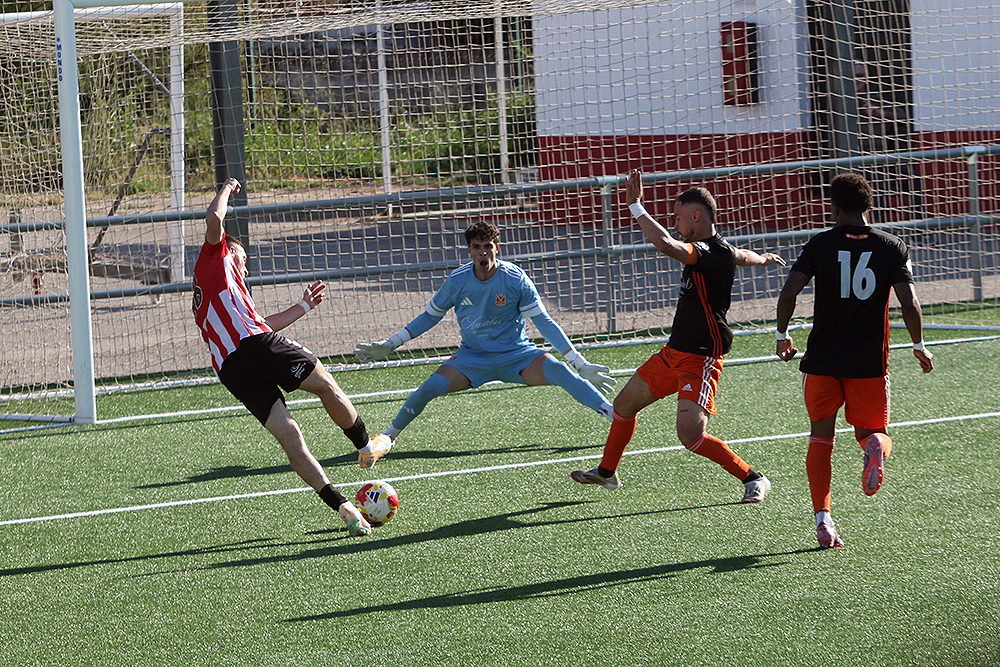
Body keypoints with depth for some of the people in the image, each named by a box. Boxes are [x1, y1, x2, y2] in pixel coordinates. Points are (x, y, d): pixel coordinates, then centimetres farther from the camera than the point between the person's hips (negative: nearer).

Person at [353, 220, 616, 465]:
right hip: (472, 358, 2)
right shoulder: (457, 281, -8)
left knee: (558, 371, -29)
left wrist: (580, 363, -9)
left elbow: (544, 322, -6)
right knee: (431, 387, -22)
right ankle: (388, 436, 3)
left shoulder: (515, 278, -13)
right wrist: (389, 345, 6)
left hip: (516, 354, -2)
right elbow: (429, 317, 8)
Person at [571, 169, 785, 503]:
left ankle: (753, 479, -5)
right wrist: (765, 258, 56)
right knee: (625, 404, 19)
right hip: (674, 351, 10)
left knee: (690, 434, -21)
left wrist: (636, 207, -35)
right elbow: (745, 256, 33)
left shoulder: (714, 252, -23)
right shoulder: (717, 249, 8)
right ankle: (607, 472, 40)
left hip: (701, 359, -10)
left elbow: (666, 245, -41)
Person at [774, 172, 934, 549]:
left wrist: (782, 336, 5)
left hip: (823, 359, 0)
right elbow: (909, 303, -6)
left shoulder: (821, 245, -1)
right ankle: (877, 445, -23)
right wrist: (919, 347, 8)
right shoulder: (892, 248, 1)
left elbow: (789, 293, -9)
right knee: (872, 431, 16)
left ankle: (822, 519, -3)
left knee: (821, 438, 11)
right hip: (870, 360, 0)